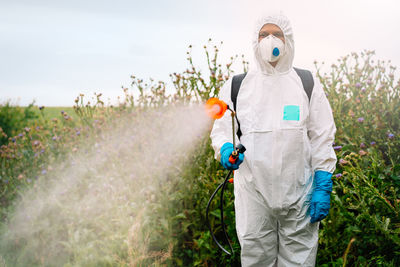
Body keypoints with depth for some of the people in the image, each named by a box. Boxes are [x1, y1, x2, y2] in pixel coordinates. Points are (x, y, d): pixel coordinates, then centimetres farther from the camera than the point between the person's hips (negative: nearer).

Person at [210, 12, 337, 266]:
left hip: (299, 195, 0)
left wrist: (323, 188, -3)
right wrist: (226, 150, -16)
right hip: (253, 192, 1)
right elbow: (221, 130, 8)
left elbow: (322, 139, 5)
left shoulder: (308, 84, 6)